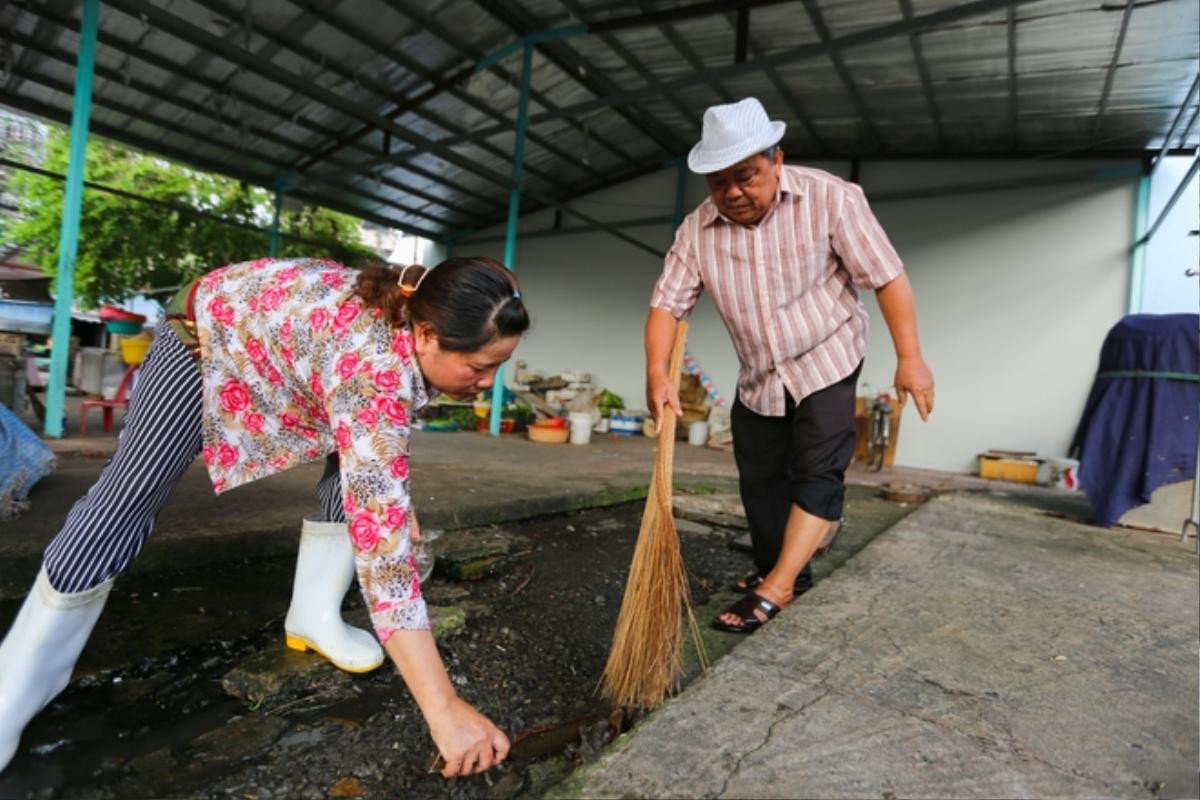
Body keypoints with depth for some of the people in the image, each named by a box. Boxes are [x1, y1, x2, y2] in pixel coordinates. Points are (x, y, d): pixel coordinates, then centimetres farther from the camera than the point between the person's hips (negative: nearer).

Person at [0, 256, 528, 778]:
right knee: (122, 507, -4)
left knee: (360, 472, -10)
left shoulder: (413, 322, -20)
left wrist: (399, 505, 0)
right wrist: (443, 708, -47)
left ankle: (314, 615, 7)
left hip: (284, 349, 7)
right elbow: (379, 538, -49)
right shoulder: (372, 367, -45)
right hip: (210, 338, -7)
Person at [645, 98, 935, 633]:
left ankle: (775, 589, -6)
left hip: (825, 362, -3)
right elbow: (667, 303, -12)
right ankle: (782, 573, 29)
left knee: (817, 475, -12)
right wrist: (657, 373, -27)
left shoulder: (829, 198, -18)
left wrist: (909, 357, -18)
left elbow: (887, 277, -15)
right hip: (757, 378, 4)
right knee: (759, 482, 10)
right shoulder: (696, 230, -10)